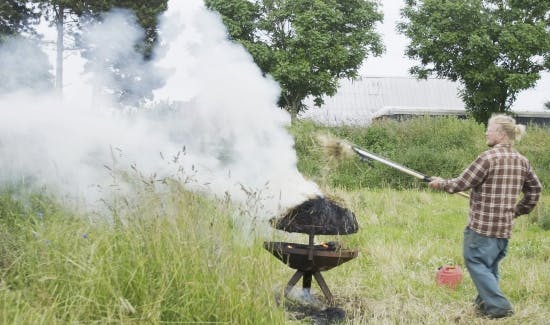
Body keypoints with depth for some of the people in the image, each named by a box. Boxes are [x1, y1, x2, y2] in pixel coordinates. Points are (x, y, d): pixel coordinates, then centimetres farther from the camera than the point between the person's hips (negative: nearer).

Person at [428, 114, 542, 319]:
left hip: (482, 224, -8)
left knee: (475, 262, 1)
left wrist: (442, 183, 6)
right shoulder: (522, 161, 8)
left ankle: (498, 305, -3)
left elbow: (461, 184, -11)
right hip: (505, 226, 8)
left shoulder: (488, 157, -15)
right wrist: (518, 210, 22)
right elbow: (535, 189, 16)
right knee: (490, 264, 18)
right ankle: (485, 302, 21)